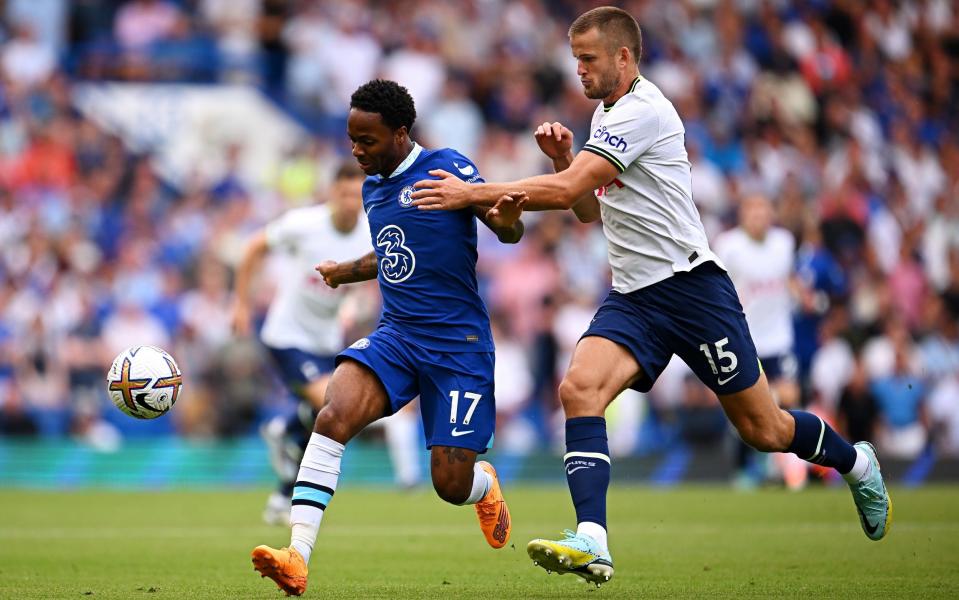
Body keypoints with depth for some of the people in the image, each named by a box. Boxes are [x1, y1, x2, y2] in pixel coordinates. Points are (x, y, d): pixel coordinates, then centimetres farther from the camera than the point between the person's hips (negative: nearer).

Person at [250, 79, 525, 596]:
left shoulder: (445, 167, -8)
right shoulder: (372, 188, 13)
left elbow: (508, 233, -10)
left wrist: (506, 219, -32)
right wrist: (346, 271, 42)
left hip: (458, 344, -5)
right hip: (395, 337, 5)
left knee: (451, 485, -6)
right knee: (332, 416, -24)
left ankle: (486, 487, 36)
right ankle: (297, 558, -31)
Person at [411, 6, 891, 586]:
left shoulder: (642, 111, -17)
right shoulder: (607, 113, 13)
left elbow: (566, 190, -24)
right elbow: (590, 207, 21)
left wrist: (472, 192, -22)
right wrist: (564, 156, 3)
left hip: (691, 285, -8)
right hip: (633, 297, 8)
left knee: (763, 430, 2)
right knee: (579, 387, -20)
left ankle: (855, 462, 33)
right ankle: (592, 543, -31)